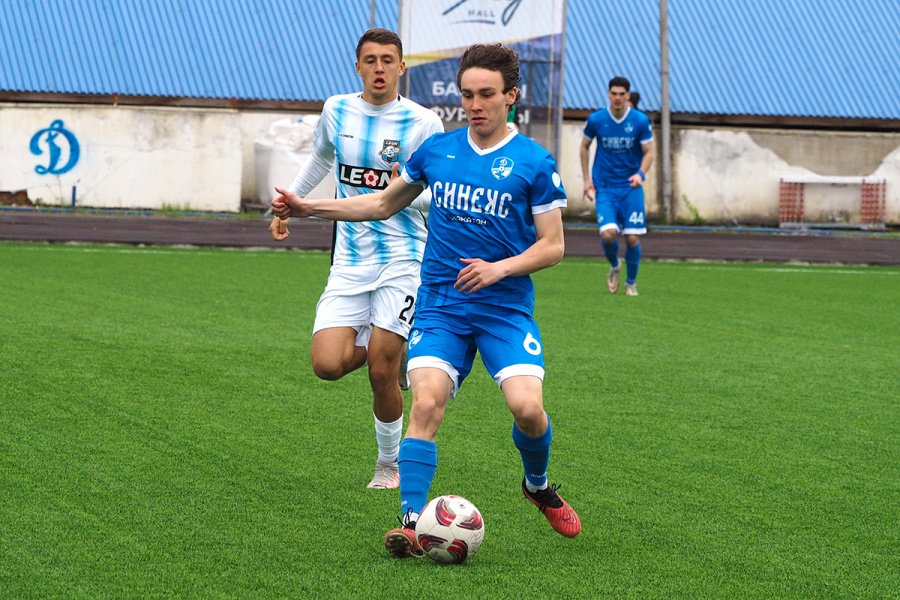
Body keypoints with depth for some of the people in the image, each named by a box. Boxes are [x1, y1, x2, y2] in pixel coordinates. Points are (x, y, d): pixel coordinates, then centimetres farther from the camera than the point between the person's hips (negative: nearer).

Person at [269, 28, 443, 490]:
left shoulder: (422, 123, -6)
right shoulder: (337, 110, 5)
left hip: (402, 258, -3)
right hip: (350, 261, 4)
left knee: (381, 372, -8)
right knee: (328, 364, -13)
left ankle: (390, 464, 16)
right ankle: (386, 346, 21)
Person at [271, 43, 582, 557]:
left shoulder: (535, 163, -3)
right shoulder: (437, 151, 8)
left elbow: (553, 246, -1)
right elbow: (384, 203, 23)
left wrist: (501, 269, -18)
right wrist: (309, 208, 17)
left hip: (506, 308, -2)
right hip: (440, 307, 2)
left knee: (527, 406, -19)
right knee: (426, 403, -19)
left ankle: (539, 486, 13)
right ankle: (410, 522, -19)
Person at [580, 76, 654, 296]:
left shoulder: (640, 121, -6)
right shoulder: (596, 119, -4)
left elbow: (648, 152, 1)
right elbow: (585, 146, 12)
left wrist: (641, 174, -18)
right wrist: (587, 178, 7)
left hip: (631, 187, 0)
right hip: (604, 187, 0)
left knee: (632, 237, -5)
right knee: (608, 233, -17)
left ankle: (631, 283, 17)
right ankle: (614, 266, 17)